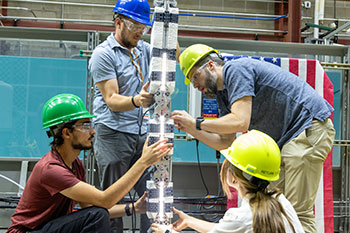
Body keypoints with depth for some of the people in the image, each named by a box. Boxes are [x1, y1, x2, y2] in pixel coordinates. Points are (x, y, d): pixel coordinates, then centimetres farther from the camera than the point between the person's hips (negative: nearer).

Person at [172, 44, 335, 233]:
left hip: (309, 127, -10)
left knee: (297, 212, -13)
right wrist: (190, 129, 6)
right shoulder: (222, 96, 16)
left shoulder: (235, 69, -13)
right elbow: (225, 142, 16)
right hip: (286, 140, 10)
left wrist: (197, 123, -14)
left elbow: (240, 122, -24)